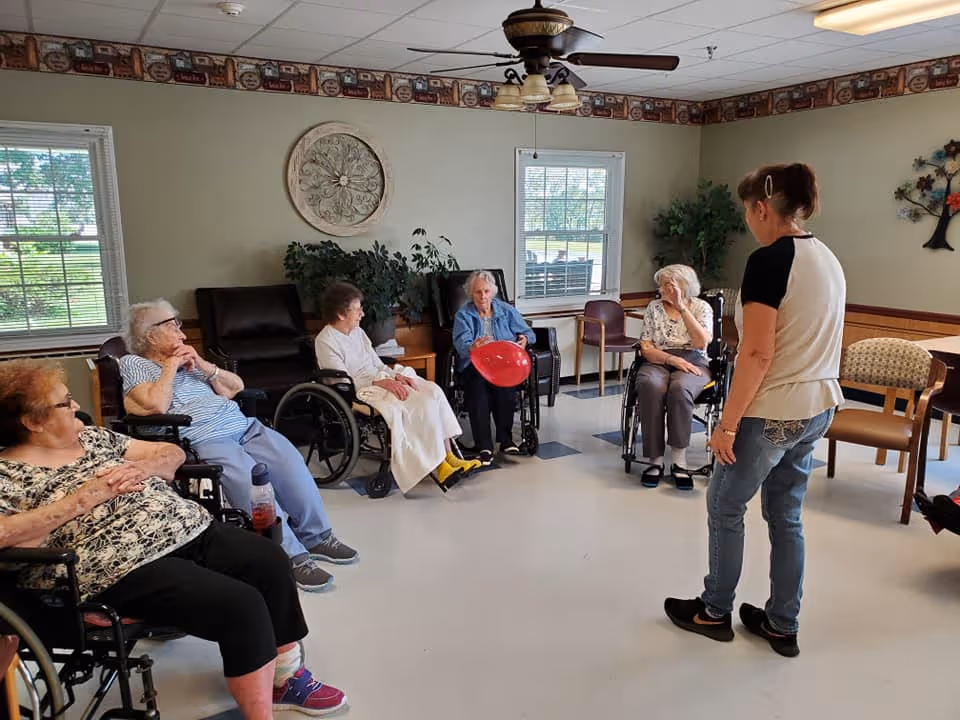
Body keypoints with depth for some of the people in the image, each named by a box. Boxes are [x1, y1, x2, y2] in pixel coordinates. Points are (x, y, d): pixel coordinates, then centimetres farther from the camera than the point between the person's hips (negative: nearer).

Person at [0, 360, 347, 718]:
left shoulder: (93, 437, 15)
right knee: (241, 604, -22)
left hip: (187, 530, 7)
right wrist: (86, 496, -19)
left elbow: (172, 453, 18)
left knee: (269, 559, -7)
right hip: (127, 568, -7)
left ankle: (286, 677, 9)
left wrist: (142, 468, -5)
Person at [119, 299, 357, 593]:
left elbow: (235, 387, 22)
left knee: (290, 460, -18)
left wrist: (203, 365, 8)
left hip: (244, 426, 6)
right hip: (204, 440, -6)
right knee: (252, 480, -32)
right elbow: (156, 405, -12)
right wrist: (170, 367, 0)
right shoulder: (134, 364, 9)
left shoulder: (188, 358, 27)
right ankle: (292, 556, -25)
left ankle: (316, 536, -8)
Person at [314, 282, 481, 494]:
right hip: (362, 391, -8)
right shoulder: (325, 342, -10)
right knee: (422, 405, -25)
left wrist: (397, 376, -3)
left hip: (381, 380, 8)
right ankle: (438, 465, -17)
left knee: (432, 391, -14)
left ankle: (448, 455, -14)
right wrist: (382, 382, -22)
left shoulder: (357, 331, 14)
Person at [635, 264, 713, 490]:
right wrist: (672, 359, -13)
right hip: (659, 362, 1)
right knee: (650, 387, -36)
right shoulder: (654, 307, 12)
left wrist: (681, 307, -12)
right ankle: (655, 460, -29)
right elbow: (646, 348, 4)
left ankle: (679, 460, -28)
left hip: (693, 363, -1)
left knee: (679, 389, -38)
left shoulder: (701, 306, 7)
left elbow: (701, 342, -10)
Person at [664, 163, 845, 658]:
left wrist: (727, 424, -17)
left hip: (772, 413, -8)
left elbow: (758, 353, -22)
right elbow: (813, 342, 13)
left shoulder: (768, 261, -18)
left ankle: (715, 612, 27)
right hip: (817, 410, 8)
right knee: (786, 516, 17)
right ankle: (782, 626, 28)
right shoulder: (828, 260, 8)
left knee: (725, 507, 11)